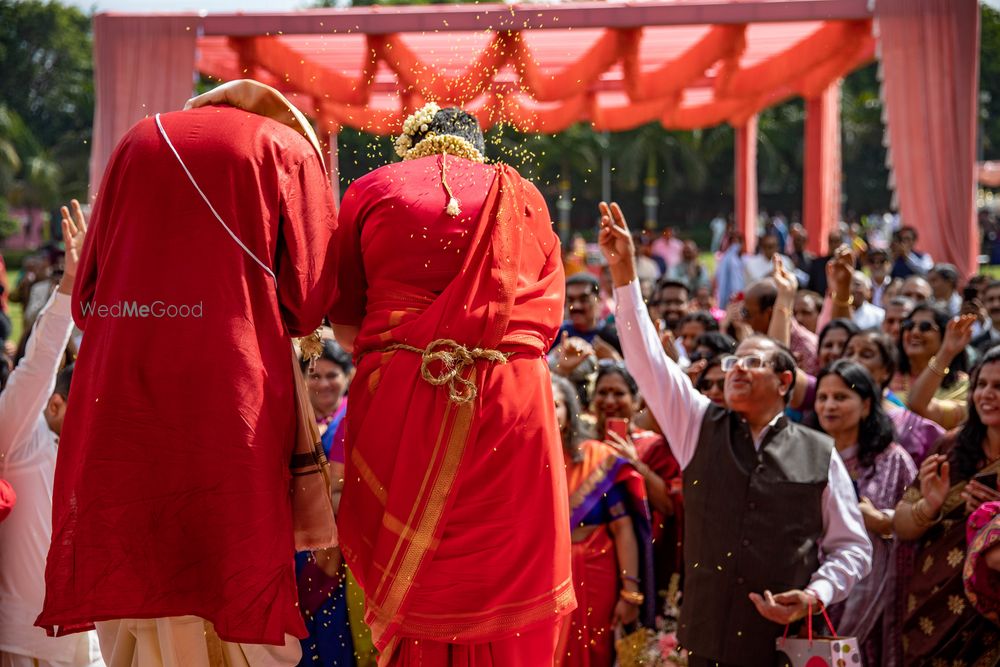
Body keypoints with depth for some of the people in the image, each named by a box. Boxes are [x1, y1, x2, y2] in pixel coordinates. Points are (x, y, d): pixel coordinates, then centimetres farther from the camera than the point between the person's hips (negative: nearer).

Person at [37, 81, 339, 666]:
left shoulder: (139, 141, 17)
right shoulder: (288, 148, 8)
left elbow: (86, 292, 16)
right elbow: (307, 300, 0)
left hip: (117, 391, 3)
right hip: (232, 396, -3)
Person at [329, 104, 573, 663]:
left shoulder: (372, 191, 9)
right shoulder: (522, 197, 13)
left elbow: (343, 324, 9)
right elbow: (548, 317, 13)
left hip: (397, 402, 0)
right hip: (512, 402, 1)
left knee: (410, 589, 9)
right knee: (507, 580, 7)